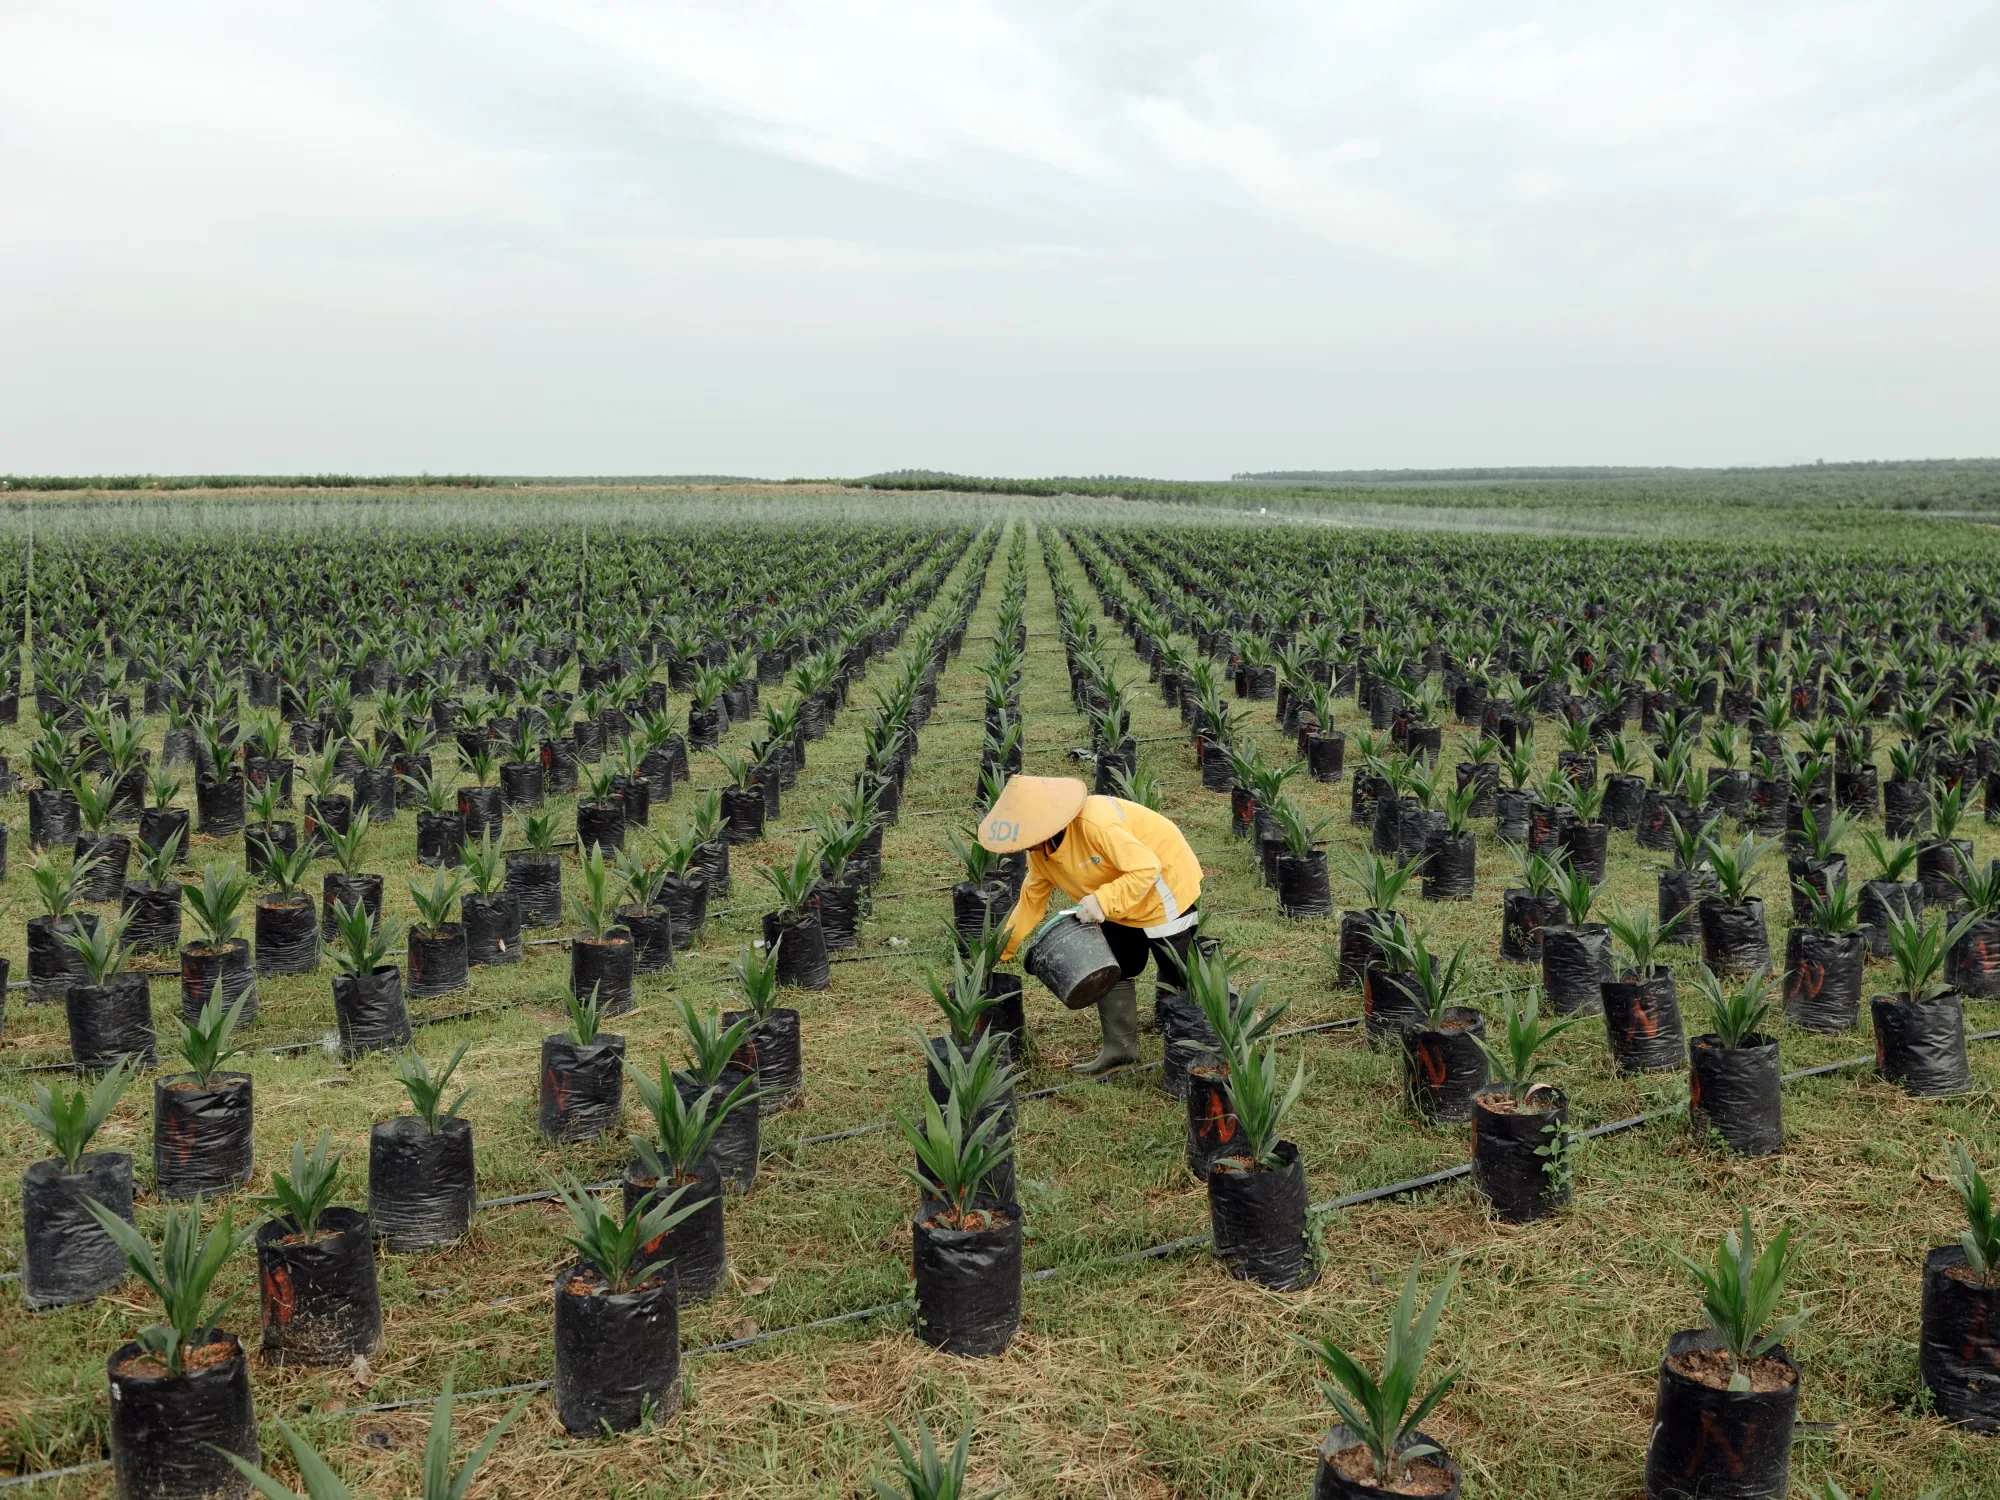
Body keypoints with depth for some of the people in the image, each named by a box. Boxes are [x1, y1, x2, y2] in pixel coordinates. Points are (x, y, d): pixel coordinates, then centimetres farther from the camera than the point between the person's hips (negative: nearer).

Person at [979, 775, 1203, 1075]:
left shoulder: (1095, 825, -37)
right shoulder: (1040, 851, -8)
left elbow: (1146, 868, -36)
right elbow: (1032, 900, 2)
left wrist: (1103, 901, -41)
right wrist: (1002, 947, 1)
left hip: (1165, 889, -9)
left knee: (1177, 976, 0)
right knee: (1113, 969, 12)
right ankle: (1120, 1046, 22)